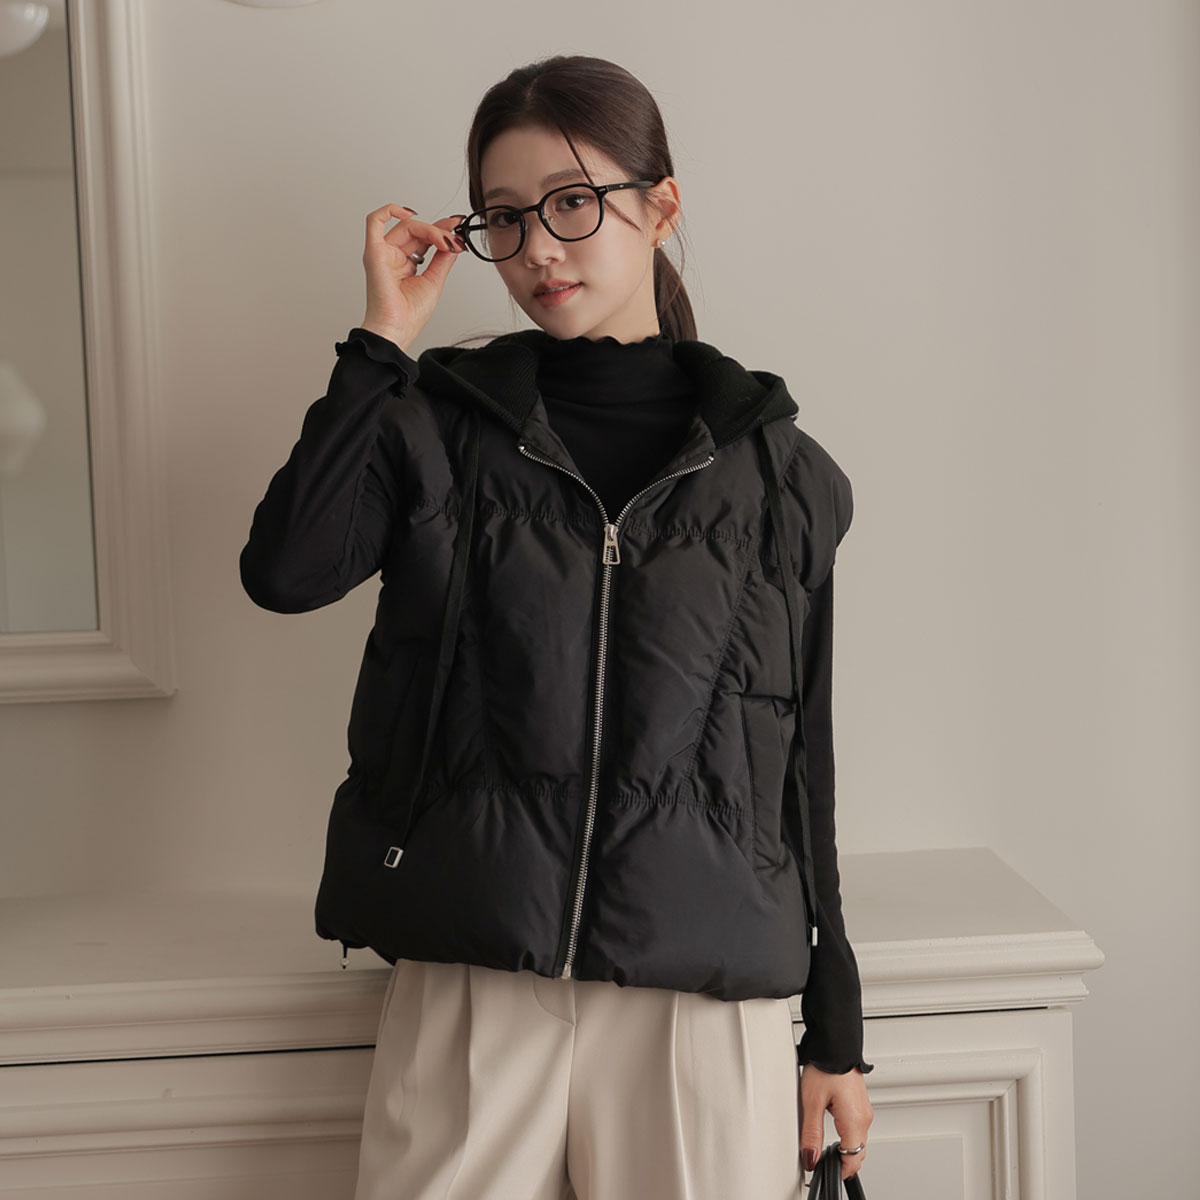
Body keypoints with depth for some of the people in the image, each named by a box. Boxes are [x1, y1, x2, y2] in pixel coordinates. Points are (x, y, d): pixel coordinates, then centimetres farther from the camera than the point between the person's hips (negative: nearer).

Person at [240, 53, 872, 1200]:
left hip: (705, 999, 0)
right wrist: (383, 340, -8)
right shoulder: (439, 421, 5)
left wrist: (835, 1031, 10)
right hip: (465, 986, 0)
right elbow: (284, 571, -13)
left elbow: (801, 764, 8)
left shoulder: (774, 468, 6)